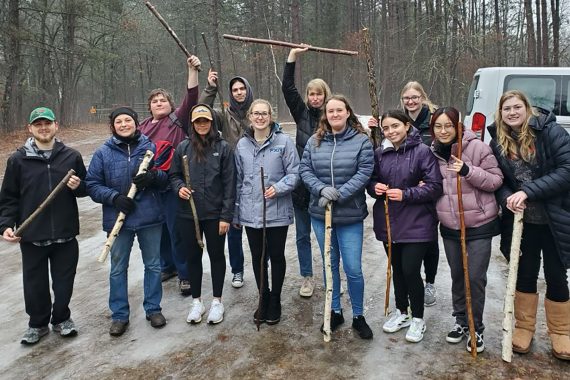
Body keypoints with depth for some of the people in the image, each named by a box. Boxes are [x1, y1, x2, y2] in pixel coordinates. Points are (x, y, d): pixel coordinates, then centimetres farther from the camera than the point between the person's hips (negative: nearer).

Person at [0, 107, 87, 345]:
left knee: (64, 282, 10)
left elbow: (86, 189, 11)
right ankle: (38, 323, 31)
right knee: (35, 284, 10)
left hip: (65, 235, 1)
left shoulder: (71, 156, 3)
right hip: (31, 236, 0)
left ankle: (61, 318, 33)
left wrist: (78, 186, -10)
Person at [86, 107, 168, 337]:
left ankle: (153, 309, 29)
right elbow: (92, 185, -1)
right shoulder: (103, 153, -1)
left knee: (153, 265, 11)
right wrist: (114, 197, -17)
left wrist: (152, 177, -18)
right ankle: (119, 315, 26)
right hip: (118, 219, 0)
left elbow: (166, 178, 4)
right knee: (118, 268, 11)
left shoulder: (151, 148, 1)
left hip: (150, 217, 0)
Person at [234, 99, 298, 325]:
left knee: (276, 256, 10)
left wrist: (278, 188, -23)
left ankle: (275, 300, 29)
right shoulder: (242, 144, 6)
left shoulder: (284, 141, -6)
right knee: (257, 258, 14)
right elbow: (238, 180, 11)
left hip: (277, 212, -3)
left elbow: (294, 173, -5)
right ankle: (263, 298, 32)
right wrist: (236, 211, 13)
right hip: (250, 213, 3)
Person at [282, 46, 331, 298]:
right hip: (302, 184, 3)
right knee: (303, 235, 12)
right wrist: (292, 56, -6)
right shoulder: (302, 113, 4)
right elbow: (287, 88, -3)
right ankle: (307, 278, 28)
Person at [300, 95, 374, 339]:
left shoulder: (361, 140, -4)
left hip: (350, 216, -3)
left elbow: (364, 172, -11)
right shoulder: (314, 141, 4)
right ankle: (335, 311, 33)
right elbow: (305, 170, 0)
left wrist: (339, 194, -19)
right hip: (320, 213, 3)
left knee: (353, 269, -1)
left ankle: (358, 316, 22)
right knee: (330, 265, 16)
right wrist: (322, 189, -18)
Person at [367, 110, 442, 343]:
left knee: (410, 270, -3)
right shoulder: (380, 153, 4)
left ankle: (418, 318, 21)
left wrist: (405, 194, -20)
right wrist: (374, 187, -9)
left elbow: (434, 186, -12)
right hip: (388, 221, 5)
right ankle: (401, 312, 37)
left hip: (416, 223, -4)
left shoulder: (422, 151, -10)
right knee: (397, 269, 16)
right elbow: (371, 181, 13)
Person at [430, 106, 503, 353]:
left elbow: (496, 180, -11)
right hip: (449, 227, 5)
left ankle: (476, 328, 20)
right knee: (457, 276, 16)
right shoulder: (432, 153, 4)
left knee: (475, 278, 0)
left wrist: (469, 171, -25)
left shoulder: (476, 147, -12)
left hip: (479, 225, -4)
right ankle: (461, 321, 34)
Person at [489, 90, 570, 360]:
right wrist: (507, 198, -16)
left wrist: (528, 191, -24)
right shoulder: (497, 142, 0)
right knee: (525, 274, 13)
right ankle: (524, 327, 32)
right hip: (520, 220, 3)